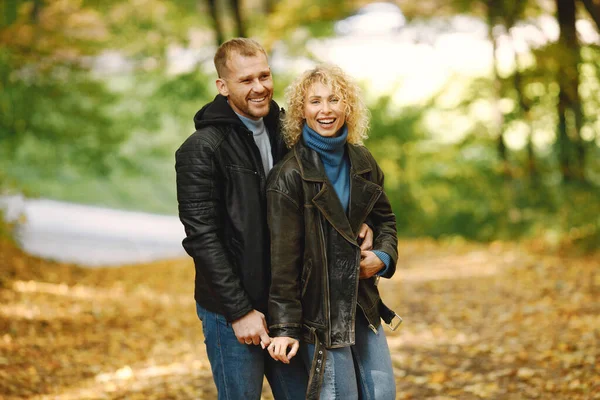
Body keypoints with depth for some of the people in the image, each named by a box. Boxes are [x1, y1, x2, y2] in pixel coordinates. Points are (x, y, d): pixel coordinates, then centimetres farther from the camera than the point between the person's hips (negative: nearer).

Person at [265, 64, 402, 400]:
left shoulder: (361, 161, 5)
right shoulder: (289, 176, -13)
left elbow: (385, 218, 20)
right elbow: (283, 257, -14)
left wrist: (384, 256, -1)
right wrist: (285, 327, -16)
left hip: (361, 302, 6)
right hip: (319, 306, -6)